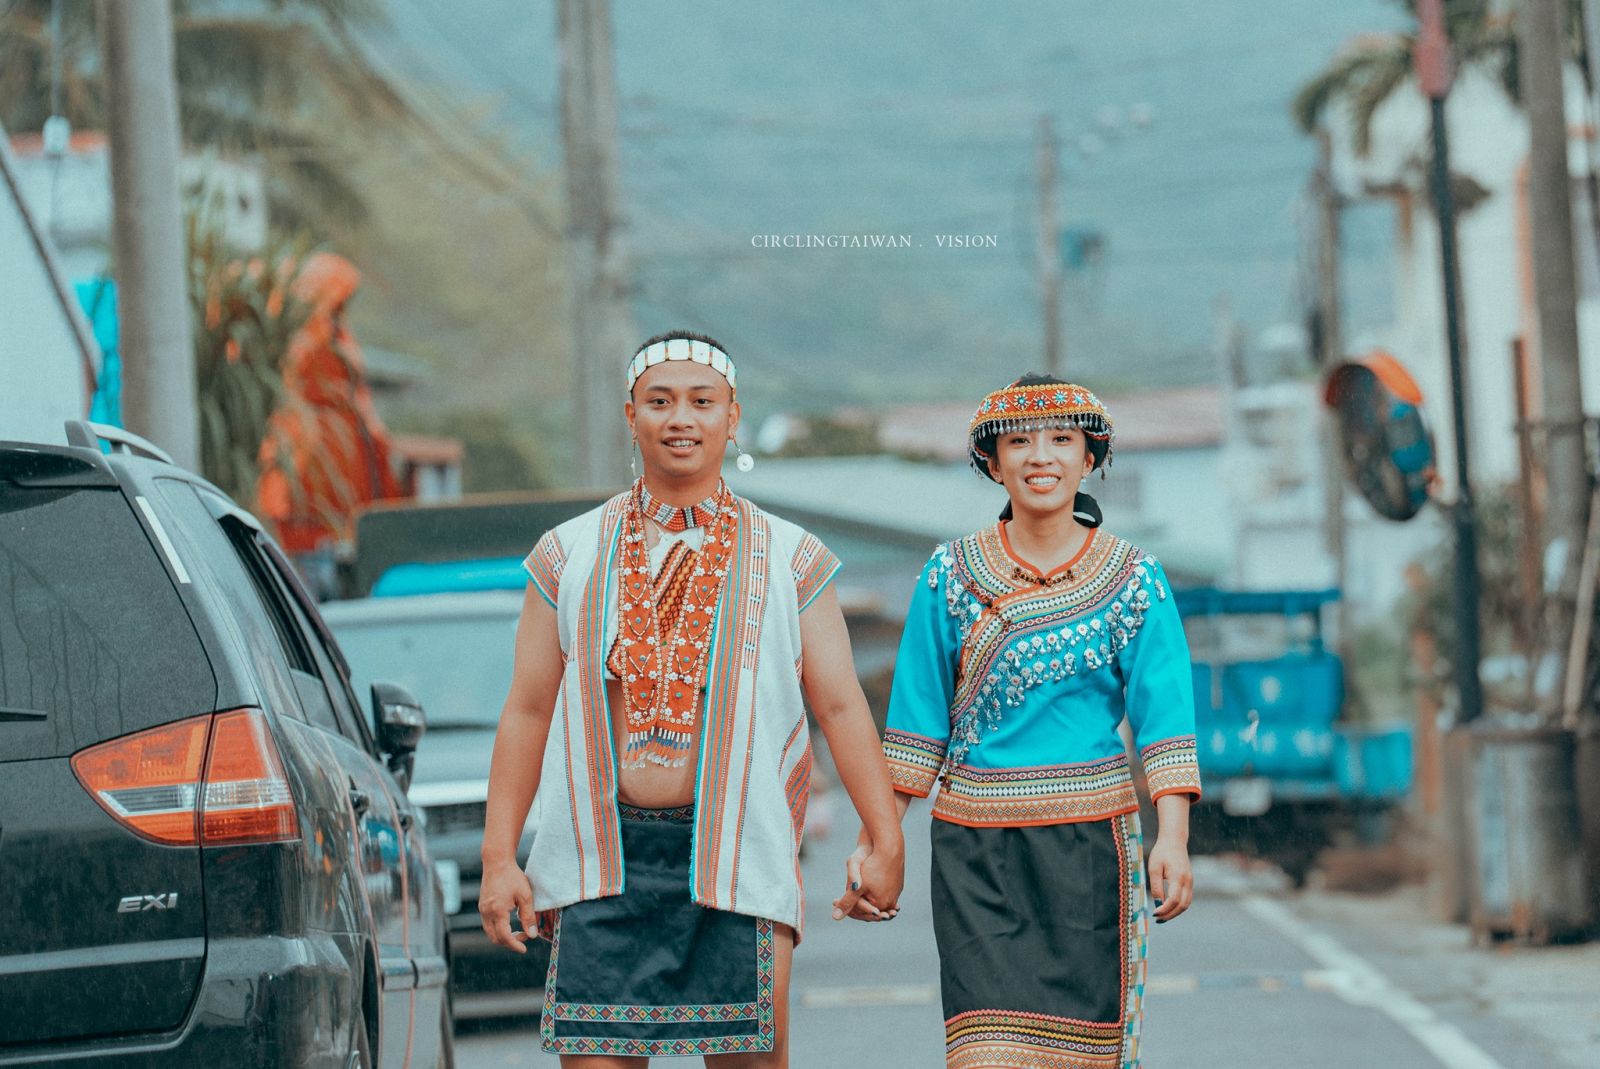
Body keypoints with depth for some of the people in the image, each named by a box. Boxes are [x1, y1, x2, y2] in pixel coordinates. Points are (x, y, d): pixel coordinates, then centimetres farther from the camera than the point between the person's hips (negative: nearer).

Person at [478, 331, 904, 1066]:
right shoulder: (569, 557, 11)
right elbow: (527, 711, 11)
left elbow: (840, 706, 5)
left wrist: (884, 840, -5)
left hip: (737, 859, -1)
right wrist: (499, 857, 4)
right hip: (602, 860, 1)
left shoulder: (790, 561, 8)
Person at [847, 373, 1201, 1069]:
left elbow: (1164, 721, -3)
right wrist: (876, 844, 4)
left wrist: (1173, 838, -16)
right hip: (975, 849, 0)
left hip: (1089, 843, 0)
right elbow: (916, 724, 8)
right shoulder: (951, 575, 5)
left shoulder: (1135, 580, 3)